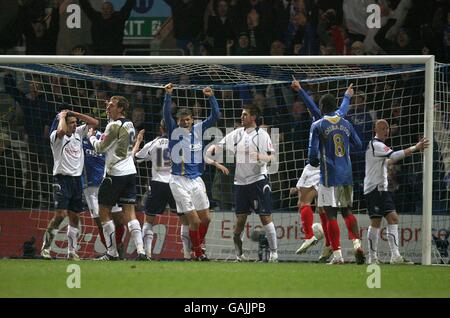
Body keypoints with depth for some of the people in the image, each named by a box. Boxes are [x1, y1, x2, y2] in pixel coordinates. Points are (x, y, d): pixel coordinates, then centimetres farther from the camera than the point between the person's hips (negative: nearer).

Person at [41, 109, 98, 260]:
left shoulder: (78, 133, 12)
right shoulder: (56, 136, -8)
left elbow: (94, 122, 12)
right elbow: (61, 131, -31)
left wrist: (75, 113, 4)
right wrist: (62, 116, -13)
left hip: (76, 178, 6)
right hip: (62, 178, -6)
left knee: (74, 216, 6)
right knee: (61, 214, -16)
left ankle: (72, 251, 11)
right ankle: (45, 247, -6)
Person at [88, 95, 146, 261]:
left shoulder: (114, 125, -14)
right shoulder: (129, 125, 13)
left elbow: (100, 148, -8)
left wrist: (91, 137, 9)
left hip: (115, 173, -8)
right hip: (130, 171, 8)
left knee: (104, 211, 4)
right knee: (129, 213, 2)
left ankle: (112, 253, 3)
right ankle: (141, 251, -11)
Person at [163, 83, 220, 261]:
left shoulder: (198, 130, 8)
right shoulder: (174, 131, -1)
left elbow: (215, 116, 3)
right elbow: (166, 114, -15)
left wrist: (211, 97, -9)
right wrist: (168, 95, -28)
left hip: (196, 180, 4)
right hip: (179, 181, -4)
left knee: (205, 218, 8)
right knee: (194, 221, -8)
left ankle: (199, 244, 32)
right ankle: (197, 252, 9)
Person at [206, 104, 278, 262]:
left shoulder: (262, 134, -2)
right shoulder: (237, 134, 11)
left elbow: (272, 156, -7)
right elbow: (217, 147, 15)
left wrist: (260, 157, -26)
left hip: (258, 179, -4)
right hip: (240, 182, 4)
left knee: (265, 217, -6)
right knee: (240, 218, 3)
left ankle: (273, 252, -1)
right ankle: (239, 253, 12)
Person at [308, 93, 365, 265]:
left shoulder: (317, 126, -6)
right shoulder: (346, 124, 8)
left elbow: (313, 152, -10)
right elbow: (359, 145, 13)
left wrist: (314, 162, 11)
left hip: (329, 175, -5)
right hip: (347, 175, 5)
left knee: (331, 215, -1)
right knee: (347, 211, 16)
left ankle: (337, 255, -5)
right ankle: (357, 243, -4)